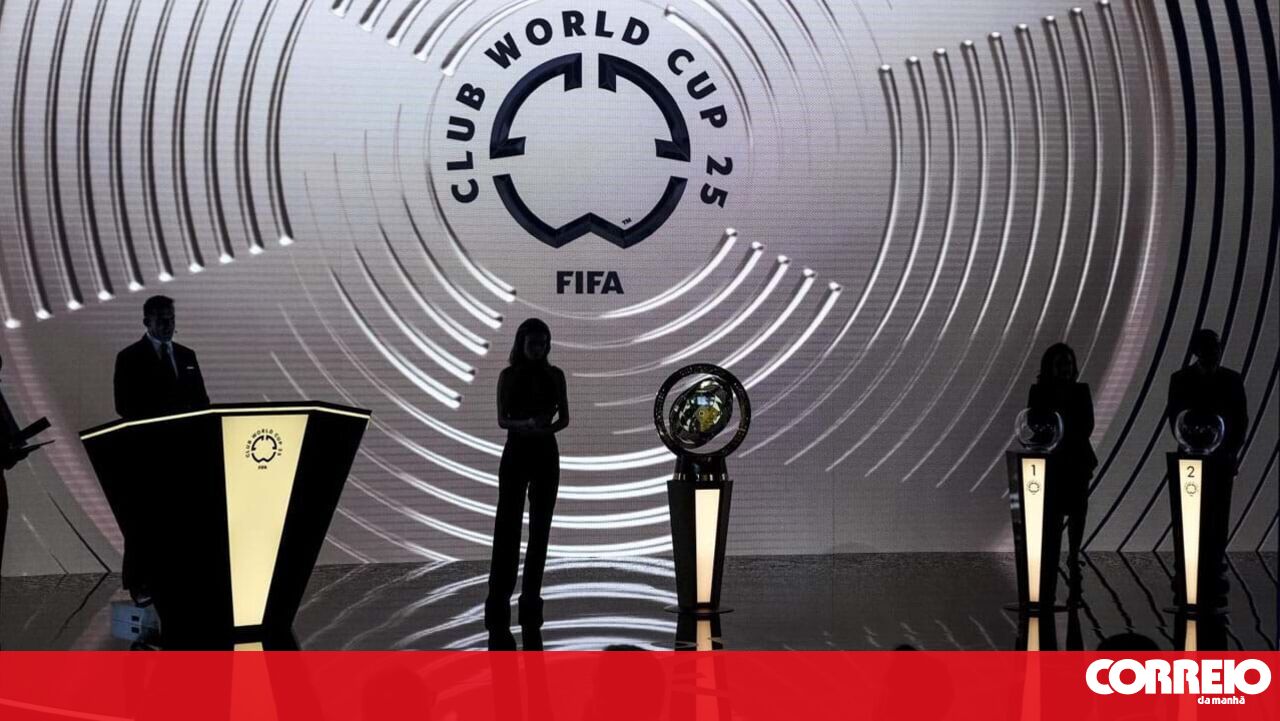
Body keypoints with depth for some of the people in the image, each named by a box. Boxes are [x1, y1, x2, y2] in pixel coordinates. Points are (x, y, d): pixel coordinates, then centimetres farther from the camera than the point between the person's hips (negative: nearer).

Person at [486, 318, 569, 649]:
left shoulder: (555, 376, 5)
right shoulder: (508, 375, 1)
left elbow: (564, 418, 6)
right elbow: (501, 419, -1)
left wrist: (546, 428, -16)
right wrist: (523, 425, -21)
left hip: (545, 454, 2)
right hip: (515, 454, -2)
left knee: (540, 529, 4)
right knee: (507, 529, -9)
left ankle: (531, 603, 13)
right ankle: (498, 614, -13)